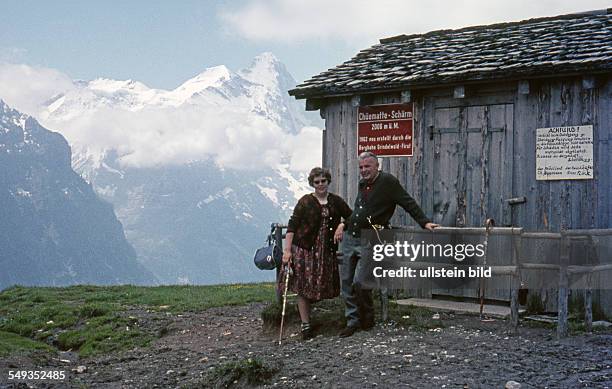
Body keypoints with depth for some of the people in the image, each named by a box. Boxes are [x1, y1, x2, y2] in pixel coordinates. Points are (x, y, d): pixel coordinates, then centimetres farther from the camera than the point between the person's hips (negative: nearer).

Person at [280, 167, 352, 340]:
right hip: (304, 249, -4)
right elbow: (292, 226, -8)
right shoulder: (305, 202, -3)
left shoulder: (336, 201, 9)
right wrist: (287, 250, -15)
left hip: (326, 251, 4)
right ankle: (305, 325, 3)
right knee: (303, 287, -3)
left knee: (320, 287, 4)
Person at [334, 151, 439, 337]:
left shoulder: (388, 181, -6)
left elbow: (409, 203, -8)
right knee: (346, 283, 5)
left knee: (359, 282, -14)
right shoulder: (363, 184, 15)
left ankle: (367, 319, 9)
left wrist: (424, 222, -13)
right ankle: (353, 321, 16)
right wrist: (344, 224, 17)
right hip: (349, 238, 7)